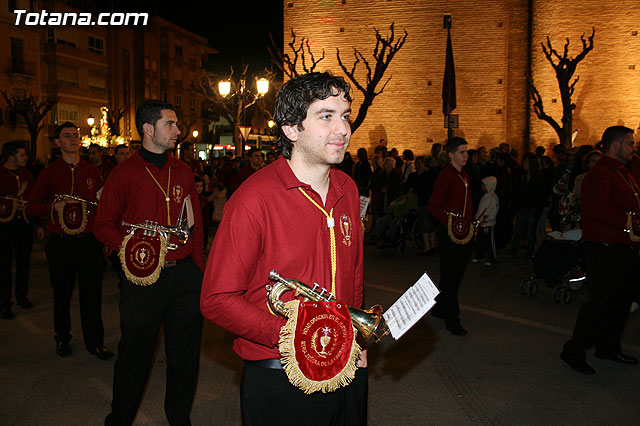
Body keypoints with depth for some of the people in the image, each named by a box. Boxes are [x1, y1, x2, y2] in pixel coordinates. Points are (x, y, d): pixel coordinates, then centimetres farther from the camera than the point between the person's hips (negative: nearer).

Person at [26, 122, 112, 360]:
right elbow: (31, 207, 3)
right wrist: (54, 207, -14)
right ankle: (62, 338, 30)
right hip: (60, 243, -1)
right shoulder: (50, 172, 2)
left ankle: (95, 342, 14)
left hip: (88, 240, 1)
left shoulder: (92, 171, 9)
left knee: (92, 293, 3)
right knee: (61, 294, 11)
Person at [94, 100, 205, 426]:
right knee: (135, 354, 7)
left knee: (185, 354, 12)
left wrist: (200, 270, 6)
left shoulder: (183, 172, 10)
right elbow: (104, 224, 2)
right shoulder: (125, 173, -2)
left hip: (185, 274, 4)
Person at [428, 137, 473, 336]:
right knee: (450, 276, -2)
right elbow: (433, 207, -17)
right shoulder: (444, 177, -13)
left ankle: (440, 308, 31)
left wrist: (469, 223, 14)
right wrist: (451, 222, -23)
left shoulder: (464, 176, 14)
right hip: (450, 232, -9)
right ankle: (451, 319, 7)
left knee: (456, 273, 16)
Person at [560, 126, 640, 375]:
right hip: (606, 249, -10)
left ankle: (608, 347, 30)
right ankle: (573, 352, 5)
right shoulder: (599, 174, -15)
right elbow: (597, 209, -28)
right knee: (601, 302, -7)